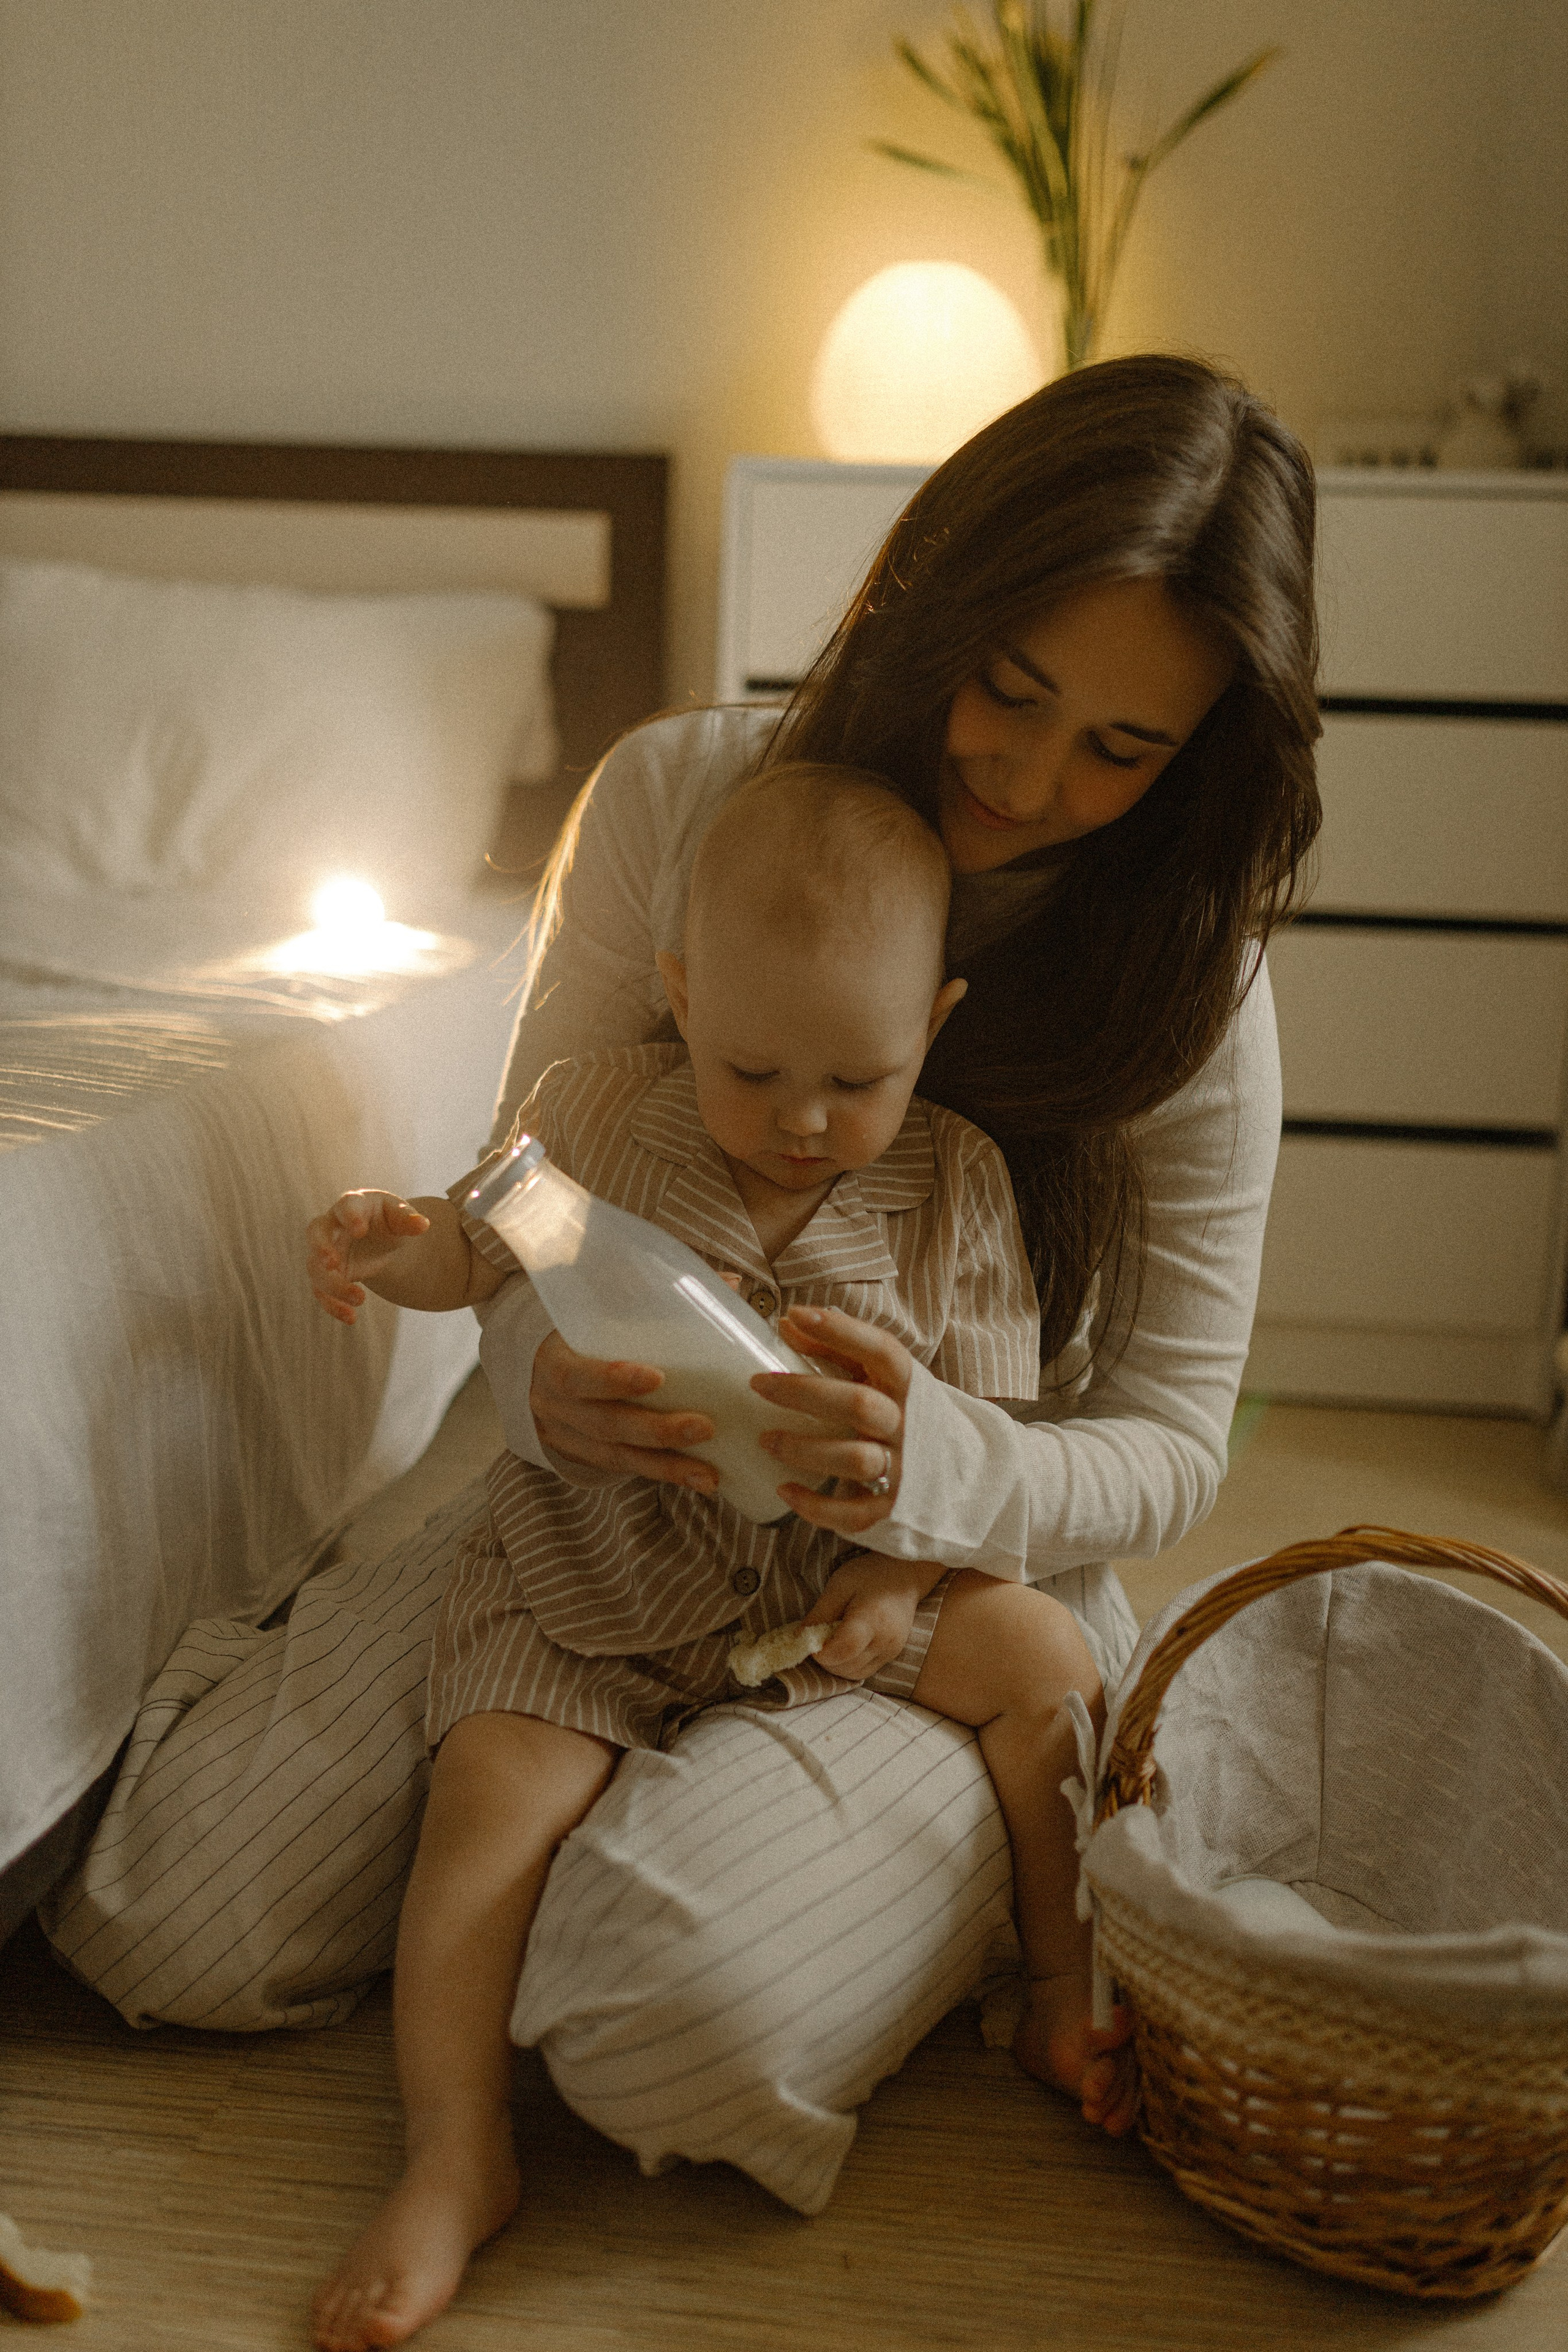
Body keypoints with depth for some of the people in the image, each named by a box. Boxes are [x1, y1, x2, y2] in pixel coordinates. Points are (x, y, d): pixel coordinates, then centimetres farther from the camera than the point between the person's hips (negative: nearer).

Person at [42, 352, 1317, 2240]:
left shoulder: (1186, 977, -12)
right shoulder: (675, 797, -8)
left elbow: (1168, 1445, -9)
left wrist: (924, 1463, -32)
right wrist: (545, 1374, -27)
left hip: (963, 1584, -2)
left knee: (689, 2012, -30)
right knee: (167, 1920, -8)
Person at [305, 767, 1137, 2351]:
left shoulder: (953, 1185, -7)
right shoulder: (594, 1114, -7)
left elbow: (988, 1419, -5)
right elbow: (483, 1249, 8)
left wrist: (904, 1567, -21)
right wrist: (392, 1245, -16)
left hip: (848, 1563, 1)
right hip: (597, 1564, -1)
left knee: (1043, 1659, -13)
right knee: (496, 1787, -20)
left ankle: (1070, 2006, 6)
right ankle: (455, 2158, -6)